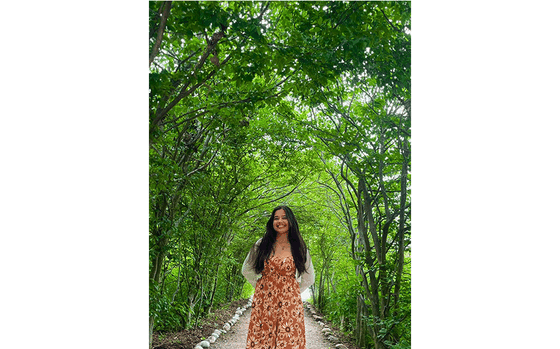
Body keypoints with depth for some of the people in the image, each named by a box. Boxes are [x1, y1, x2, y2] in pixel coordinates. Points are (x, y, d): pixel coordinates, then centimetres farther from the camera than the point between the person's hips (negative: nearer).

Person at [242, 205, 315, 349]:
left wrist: (292, 293, 9)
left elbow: (309, 278, 15)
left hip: (289, 303, 0)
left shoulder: (299, 247, 4)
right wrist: (261, 286, 10)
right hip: (264, 301, 1)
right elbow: (246, 270, 14)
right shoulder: (262, 244, 4)